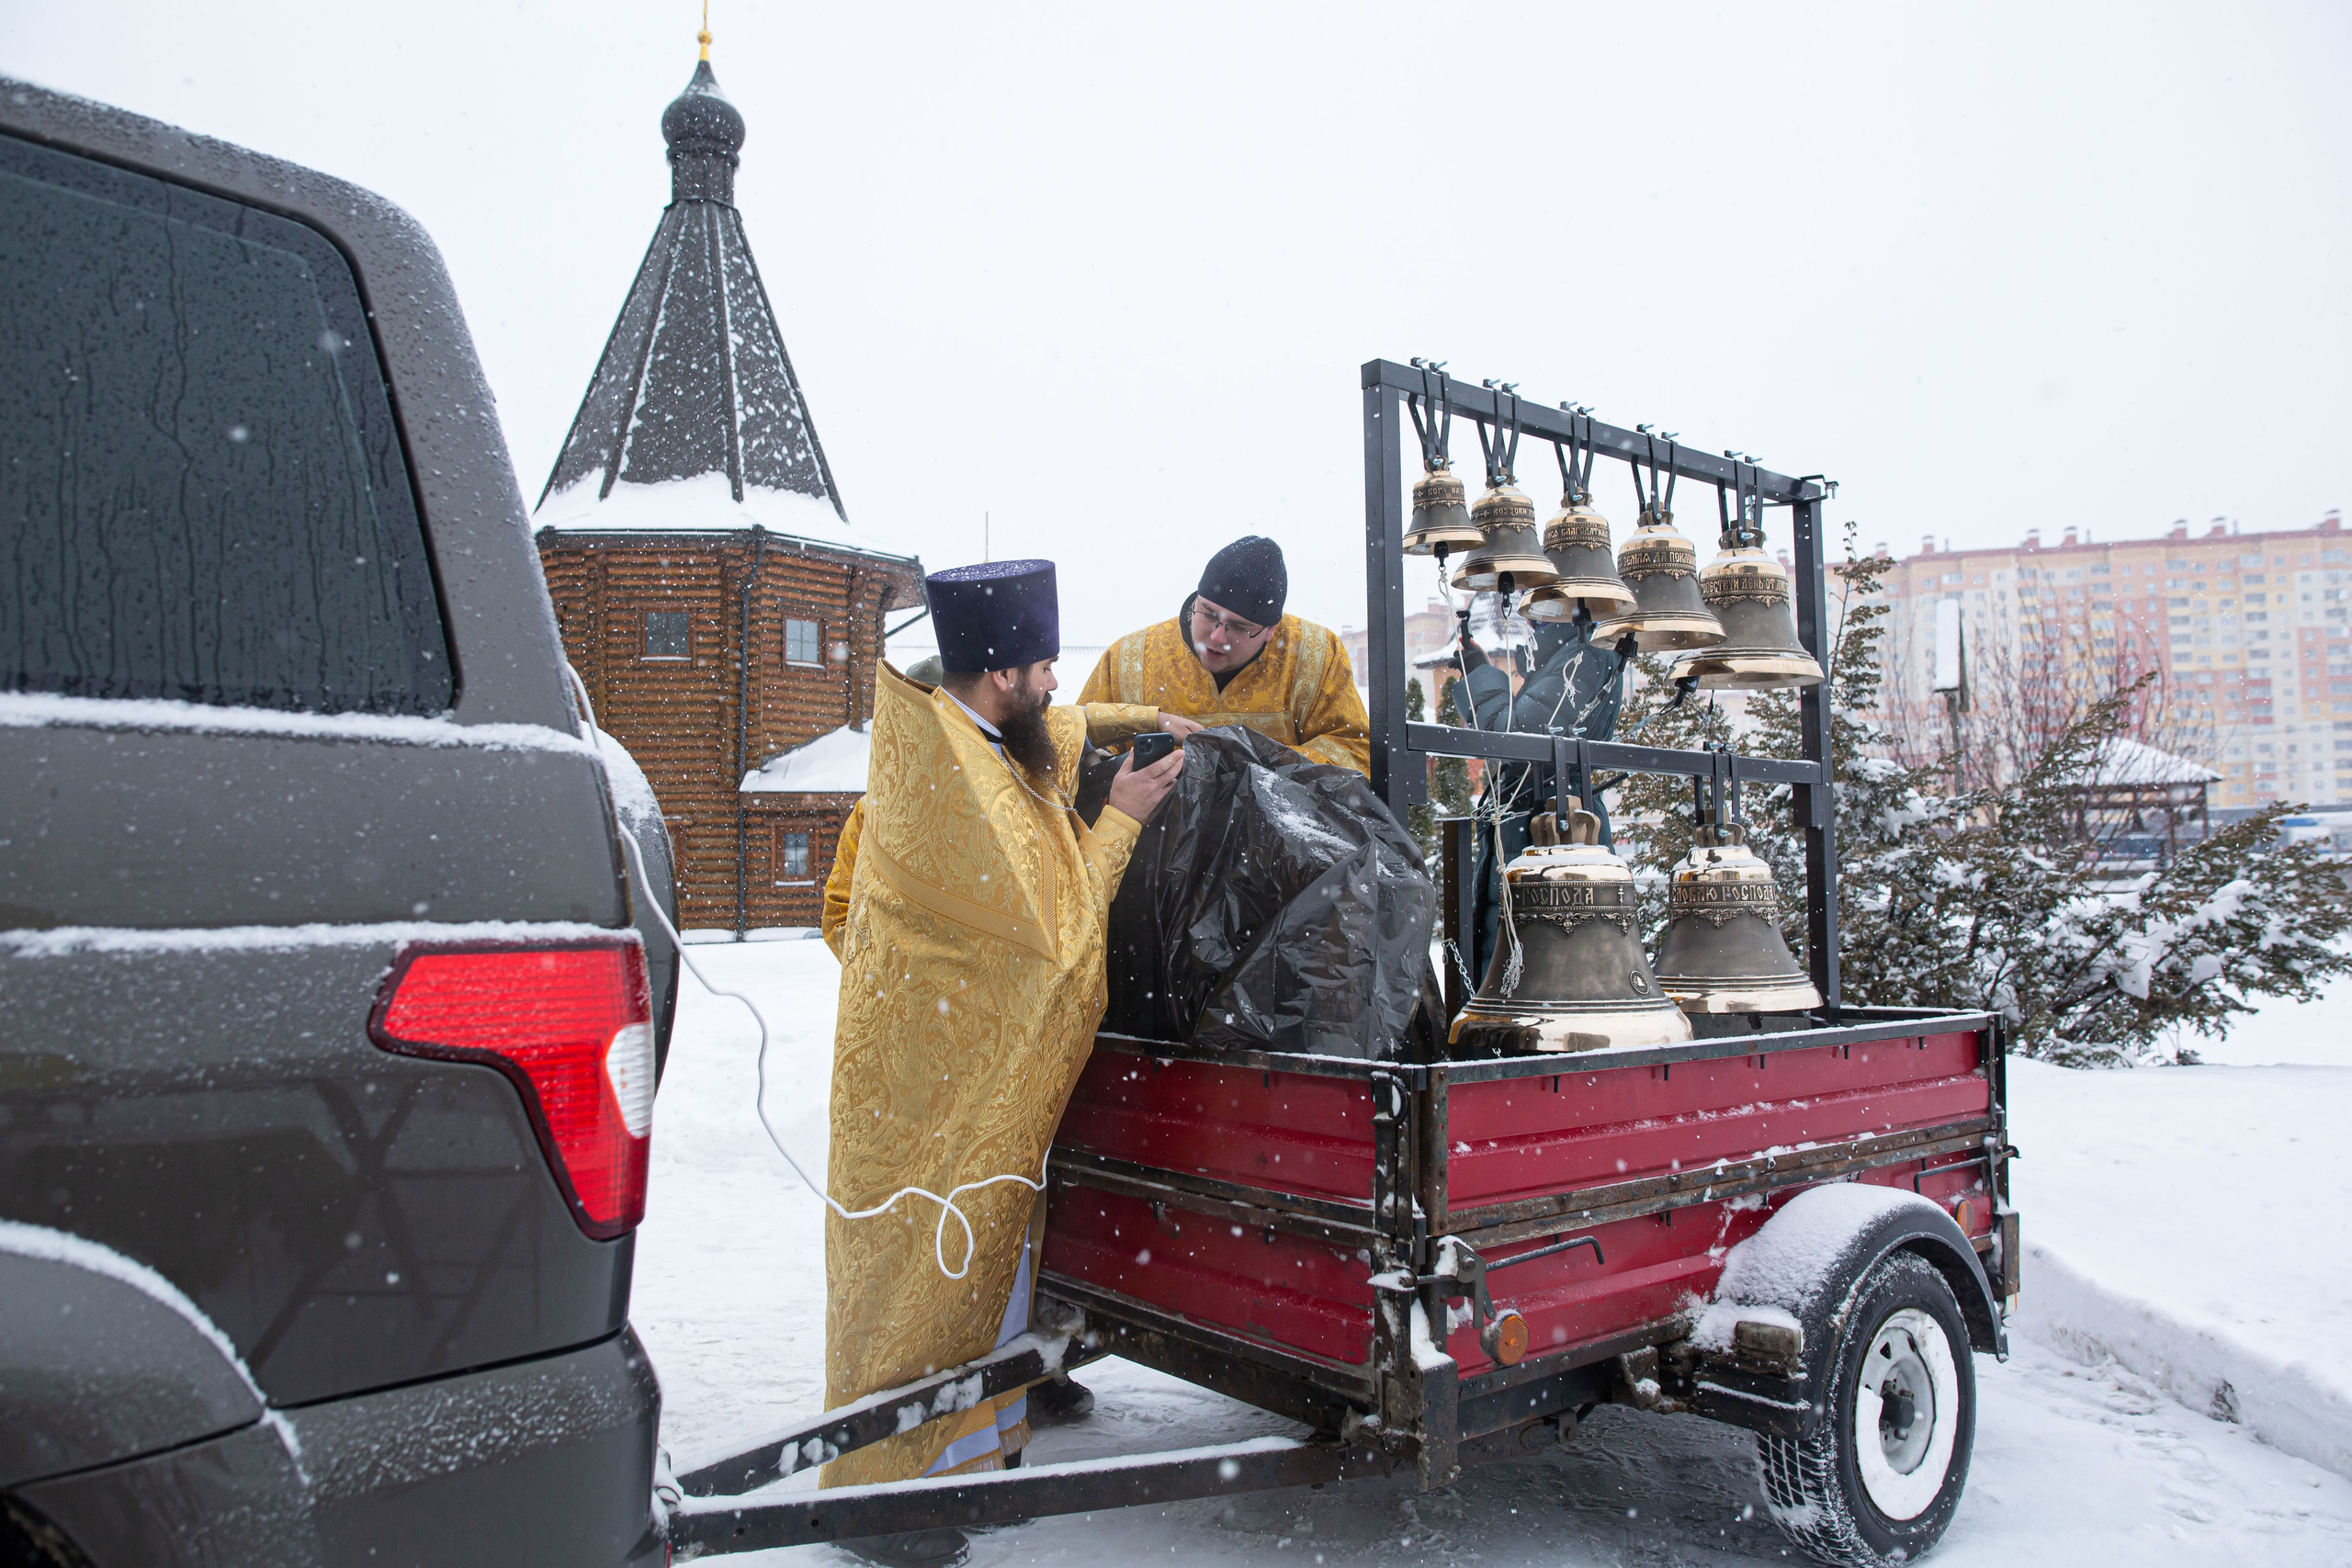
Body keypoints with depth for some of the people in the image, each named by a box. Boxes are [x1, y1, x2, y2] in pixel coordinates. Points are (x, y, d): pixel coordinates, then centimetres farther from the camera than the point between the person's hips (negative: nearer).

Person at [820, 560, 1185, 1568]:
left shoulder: (956, 735, 4)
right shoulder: (957, 791, -26)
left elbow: (1059, 729, 26)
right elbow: (1052, 929, -21)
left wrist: (1147, 723, 14)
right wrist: (1122, 818, -11)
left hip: (979, 1077, 10)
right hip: (930, 1083, -10)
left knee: (981, 1254, 18)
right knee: (914, 1271, 2)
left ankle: (966, 1449, 34)